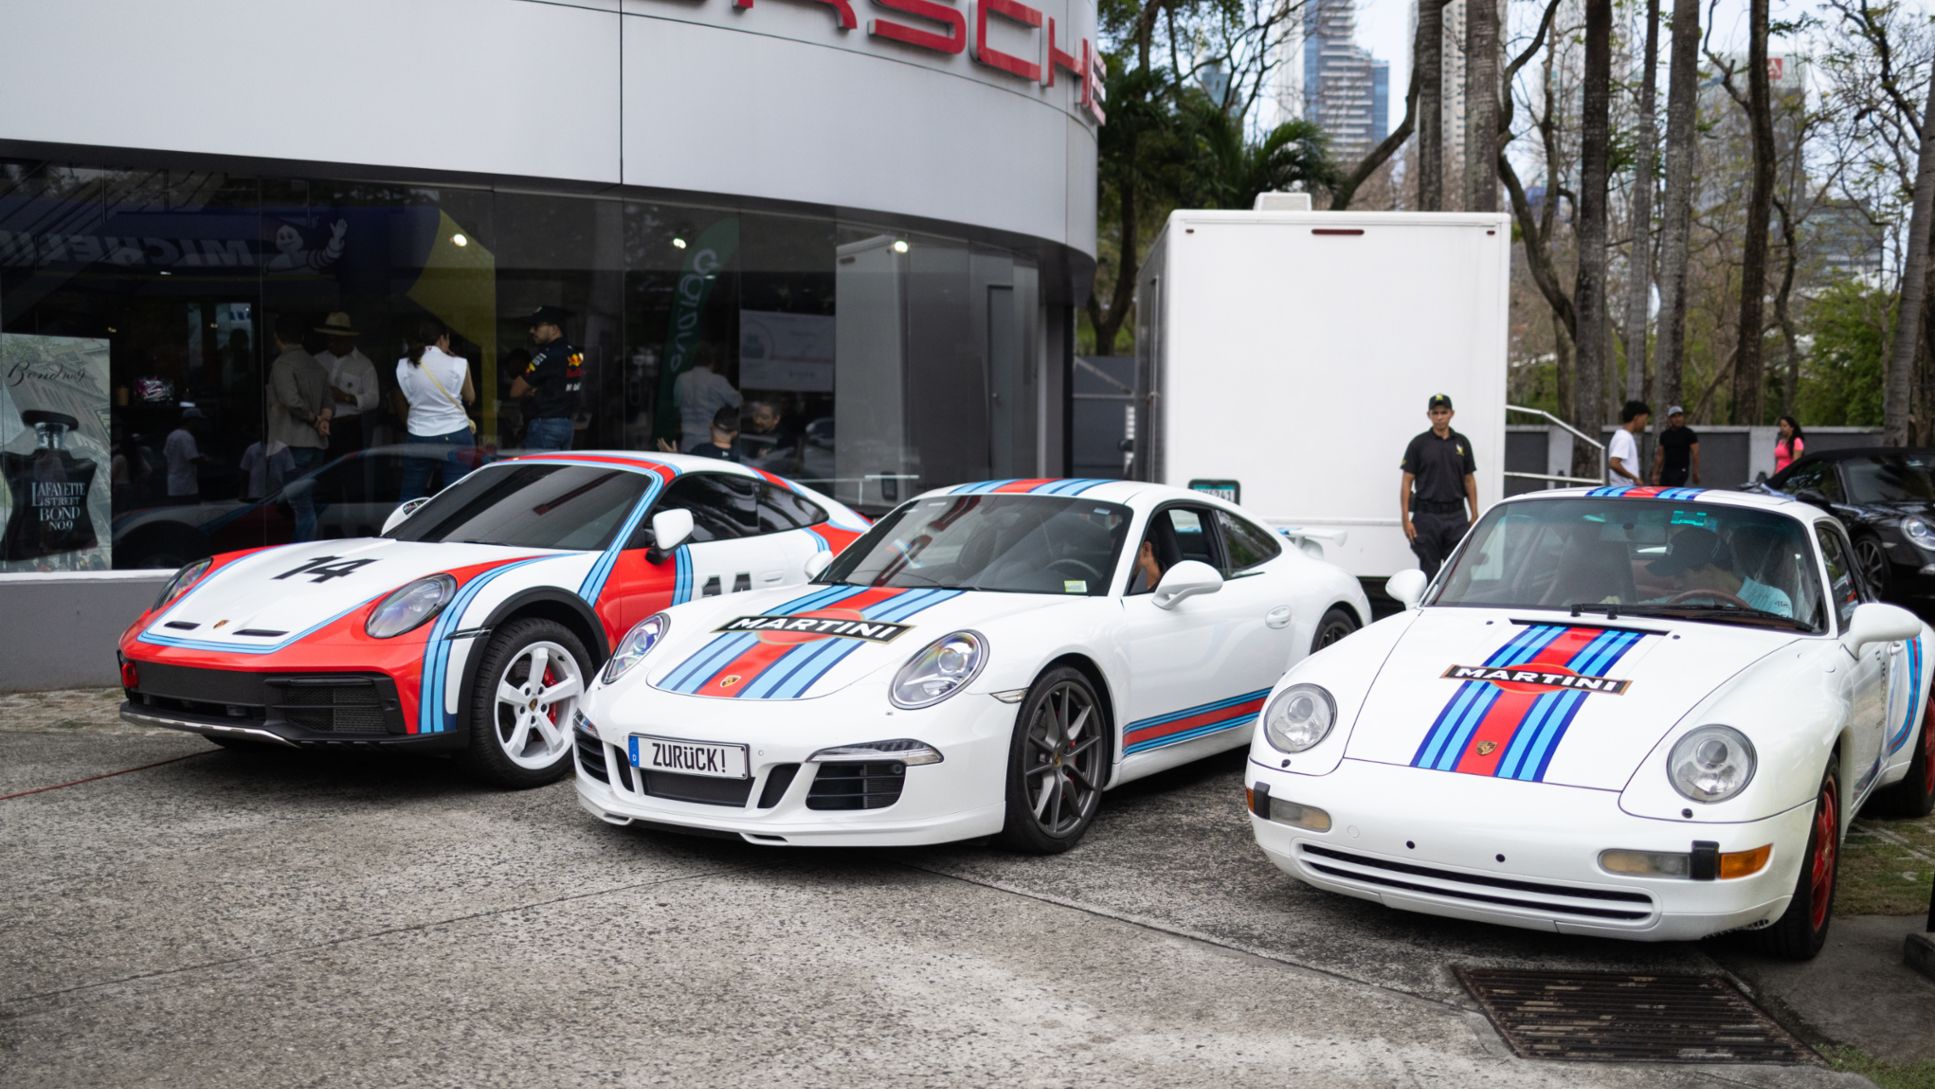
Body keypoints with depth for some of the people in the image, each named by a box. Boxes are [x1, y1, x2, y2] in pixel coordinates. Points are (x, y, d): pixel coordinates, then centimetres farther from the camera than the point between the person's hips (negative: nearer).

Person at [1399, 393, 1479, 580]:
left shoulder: (1462, 443, 8)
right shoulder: (1419, 444, -1)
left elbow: (1469, 480, 12)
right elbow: (1406, 482, -2)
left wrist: (1474, 515, 5)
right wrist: (1405, 519, -9)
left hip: (1456, 515, 2)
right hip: (1427, 515, -2)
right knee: (1429, 571, 4)